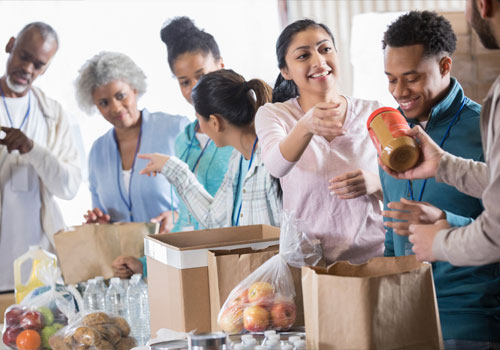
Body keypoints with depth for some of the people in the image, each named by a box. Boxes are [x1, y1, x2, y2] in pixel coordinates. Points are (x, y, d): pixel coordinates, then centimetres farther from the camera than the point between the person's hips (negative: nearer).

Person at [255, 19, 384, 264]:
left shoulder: (372, 113, 9)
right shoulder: (272, 115, 4)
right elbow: (276, 166, -17)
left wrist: (376, 183, -10)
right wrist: (306, 127, -36)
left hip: (371, 256, 1)